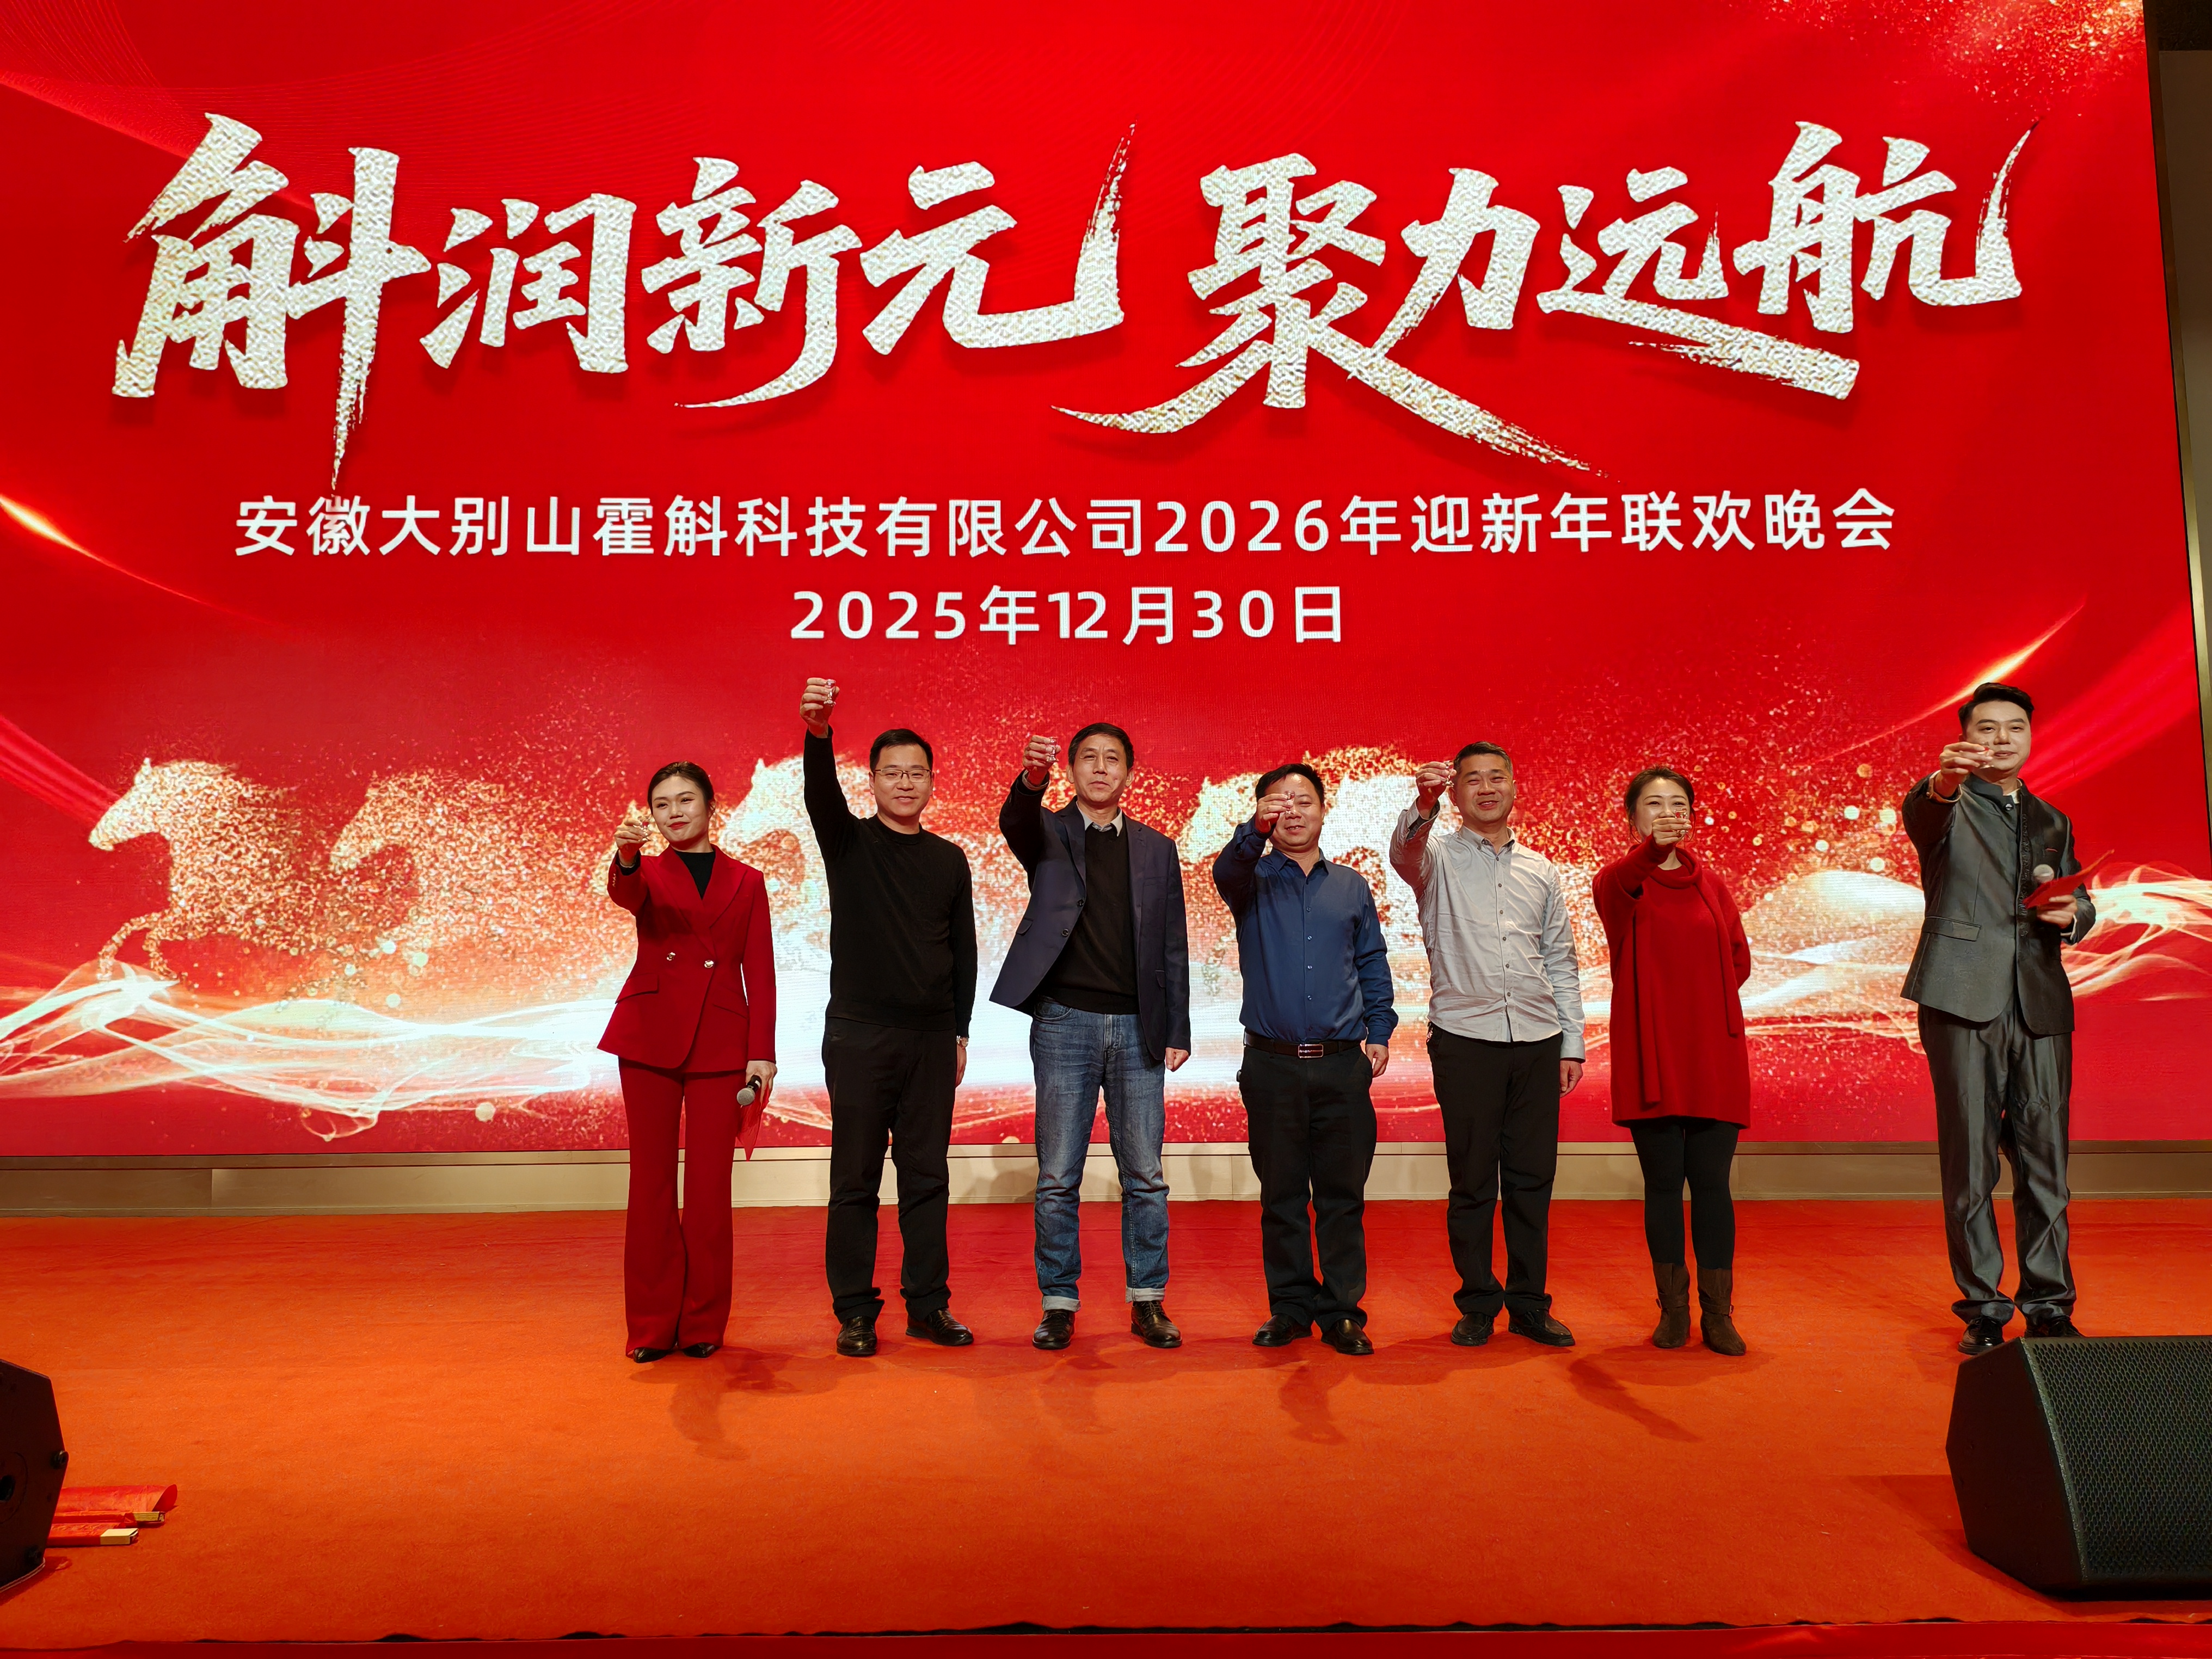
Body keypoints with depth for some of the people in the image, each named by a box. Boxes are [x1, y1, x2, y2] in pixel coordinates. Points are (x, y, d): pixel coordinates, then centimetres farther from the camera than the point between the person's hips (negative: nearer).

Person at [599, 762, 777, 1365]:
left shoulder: (746, 882, 10)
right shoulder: (647, 873, 10)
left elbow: (760, 973, 6)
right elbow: (624, 893, -17)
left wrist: (762, 1053, -4)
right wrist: (626, 854, -40)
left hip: (720, 1043, 0)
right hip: (650, 1037, 0)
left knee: (710, 1185, 1)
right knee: (652, 1180, 3)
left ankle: (704, 1323, 13)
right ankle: (652, 1325, 12)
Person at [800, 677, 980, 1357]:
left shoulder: (949, 860, 9)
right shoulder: (848, 842, 1)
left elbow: (964, 951, 13)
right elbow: (821, 794, -21)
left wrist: (960, 1032, 8)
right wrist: (817, 734, -40)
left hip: (931, 1039, 3)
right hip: (859, 1037, -3)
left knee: (927, 1175, 8)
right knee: (855, 1178, 3)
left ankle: (928, 1306, 17)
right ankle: (855, 1312, 12)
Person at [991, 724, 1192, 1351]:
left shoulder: (1157, 850, 12)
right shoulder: (1048, 834, 6)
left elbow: (1173, 946, 11)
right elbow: (1014, 822, -19)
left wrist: (1177, 1030, 5)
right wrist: (1031, 778, -41)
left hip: (1137, 1026, 2)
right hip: (1065, 1022, -2)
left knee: (1145, 1175, 6)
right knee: (1058, 1177, 3)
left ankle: (1147, 1300, 17)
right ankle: (1059, 1303, 14)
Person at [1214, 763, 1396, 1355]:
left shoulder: (1353, 886, 12)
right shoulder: (1254, 879, 4)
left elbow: (1373, 963, 15)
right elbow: (1227, 872, -20)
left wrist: (1379, 1031, 3)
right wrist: (1256, 830, -40)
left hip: (1343, 1063, 1)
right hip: (1272, 1063, -1)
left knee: (1343, 1194, 4)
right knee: (1281, 1194, 7)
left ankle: (1342, 1311, 14)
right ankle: (1291, 1307, 18)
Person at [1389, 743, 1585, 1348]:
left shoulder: (1541, 869, 15)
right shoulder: (1438, 857, 4)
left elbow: (1561, 961, 16)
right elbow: (1404, 850, -21)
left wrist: (1572, 1044, 10)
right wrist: (1423, 806, -42)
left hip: (1537, 1041, 3)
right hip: (1465, 1040, -3)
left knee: (1532, 1178, 7)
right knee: (1473, 1180, 3)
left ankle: (1530, 1304, 19)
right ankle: (1478, 1304, 15)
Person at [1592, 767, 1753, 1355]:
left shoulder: (1710, 883, 14)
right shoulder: (1619, 881, 1)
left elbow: (1739, 958, 15)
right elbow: (1616, 887, -25)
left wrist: (1702, 998, -1)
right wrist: (1653, 849, -45)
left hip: (1713, 1057, 2)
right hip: (1650, 1056, -2)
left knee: (1711, 1181, 1)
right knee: (1663, 1181, 4)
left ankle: (1718, 1313, 9)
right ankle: (1673, 1310, 15)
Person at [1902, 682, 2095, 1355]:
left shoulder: (2052, 821, 21)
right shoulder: (1946, 807, 5)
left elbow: (2081, 903, 25)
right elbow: (1918, 814, -20)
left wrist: (2071, 914, -1)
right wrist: (1943, 782, -44)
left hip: (2041, 1002, 4)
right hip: (1964, 998, -4)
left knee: (2045, 1157, 3)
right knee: (1970, 1160, -1)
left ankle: (2048, 1303, 13)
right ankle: (1982, 1307, 6)